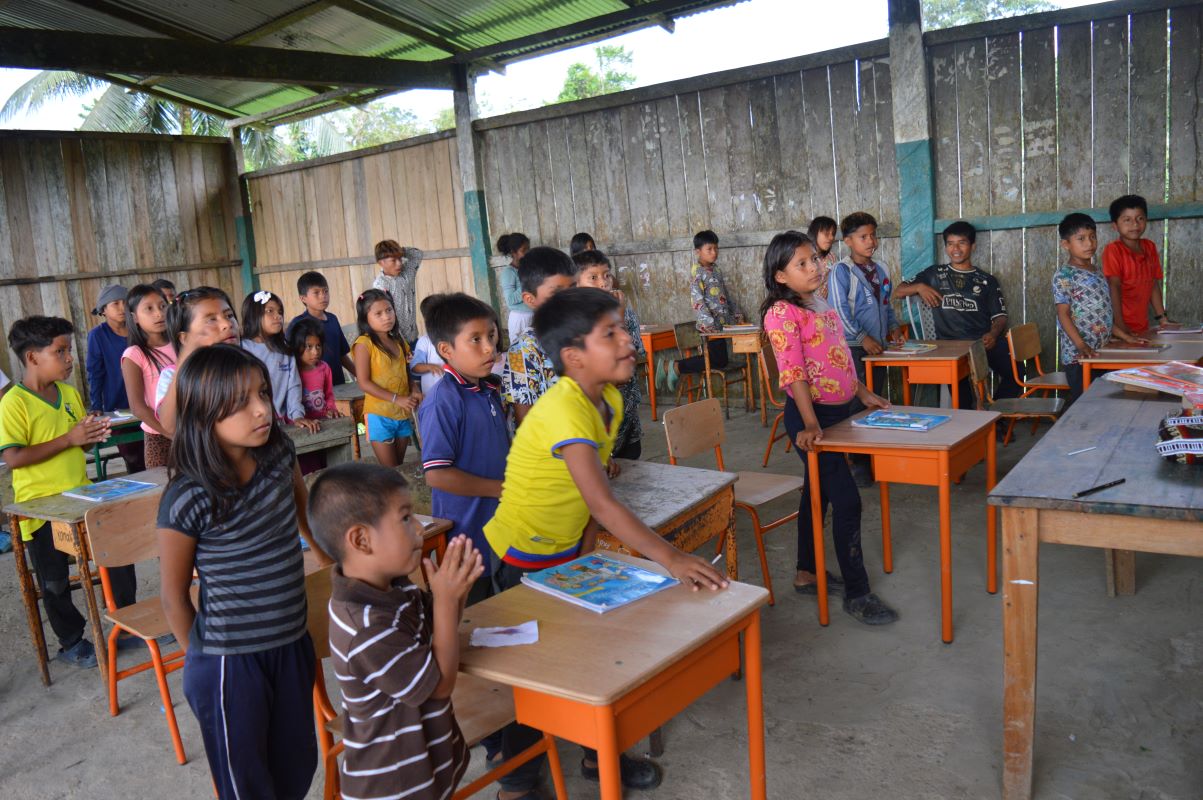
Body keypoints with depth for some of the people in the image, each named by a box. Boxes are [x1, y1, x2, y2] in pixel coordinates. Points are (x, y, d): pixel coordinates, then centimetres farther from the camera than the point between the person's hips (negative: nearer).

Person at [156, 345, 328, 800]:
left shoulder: (279, 454, -6)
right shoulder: (186, 500, -22)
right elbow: (174, 595, -8)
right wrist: (202, 658, 3)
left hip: (292, 644, 5)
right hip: (229, 662, -5)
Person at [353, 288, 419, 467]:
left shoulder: (399, 342, 10)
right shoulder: (364, 344, -9)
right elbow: (364, 383, -14)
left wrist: (413, 394, -2)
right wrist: (396, 399, -18)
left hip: (403, 414, 6)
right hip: (379, 415, -6)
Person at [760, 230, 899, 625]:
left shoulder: (821, 305, 11)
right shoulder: (782, 312, -16)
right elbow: (793, 372, -23)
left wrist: (863, 393, 20)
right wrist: (810, 424, -28)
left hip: (839, 411, 9)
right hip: (811, 416, -9)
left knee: (818, 492, 17)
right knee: (847, 500, -8)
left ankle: (808, 573, 30)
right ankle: (857, 594, 2)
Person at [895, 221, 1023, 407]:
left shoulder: (987, 281, 17)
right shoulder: (935, 274, 17)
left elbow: (1000, 316, 12)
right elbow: (900, 291, 16)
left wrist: (993, 334, -10)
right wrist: (920, 287, -5)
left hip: (983, 341, 2)